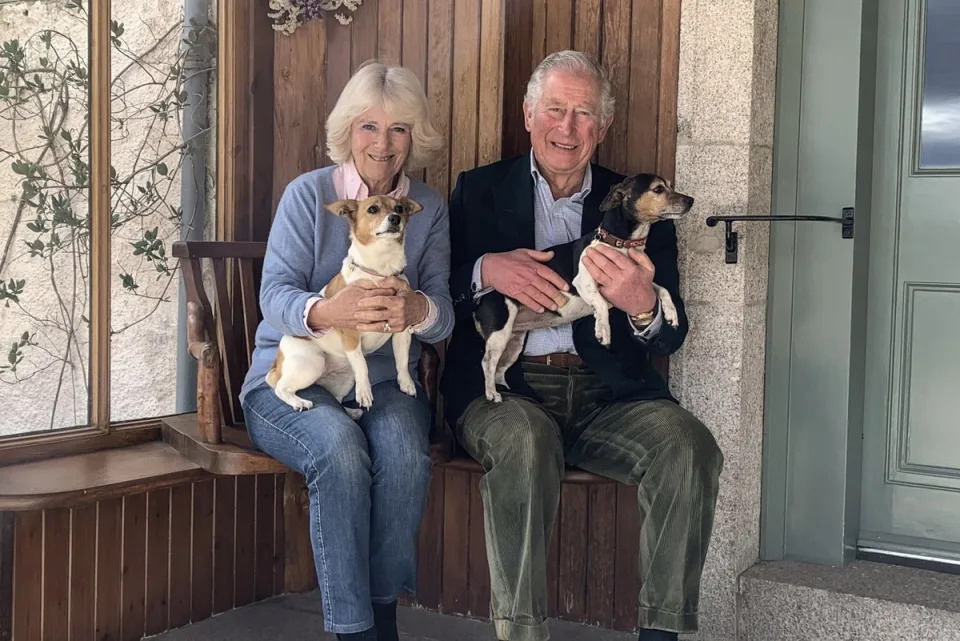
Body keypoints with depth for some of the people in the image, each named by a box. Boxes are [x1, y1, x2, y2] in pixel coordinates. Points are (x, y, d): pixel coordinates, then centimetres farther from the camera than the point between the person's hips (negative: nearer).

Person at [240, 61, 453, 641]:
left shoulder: (430, 208, 7)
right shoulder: (308, 194, -1)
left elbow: (444, 313, -2)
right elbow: (275, 297, -10)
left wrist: (417, 308, -29)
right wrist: (331, 312, -34)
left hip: (386, 382, 2)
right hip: (293, 377, -2)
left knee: (404, 452, -31)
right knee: (340, 449, -33)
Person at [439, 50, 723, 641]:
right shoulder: (480, 191, 13)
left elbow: (672, 337, 7)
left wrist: (641, 306, -17)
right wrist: (486, 271, -15)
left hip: (606, 393, 2)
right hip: (505, 388, -1)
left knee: (688, 443, -25)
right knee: (524, 438, -34)